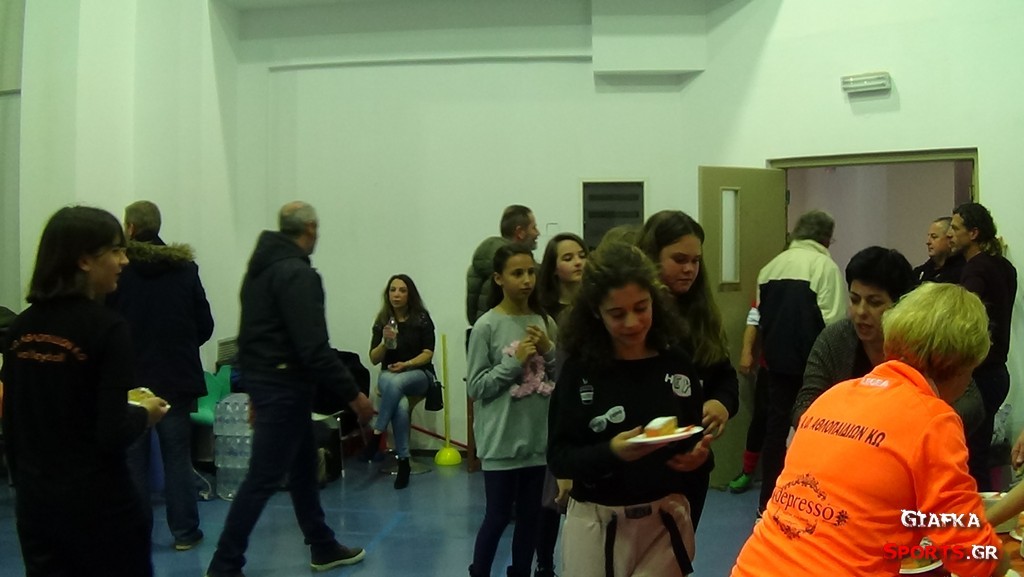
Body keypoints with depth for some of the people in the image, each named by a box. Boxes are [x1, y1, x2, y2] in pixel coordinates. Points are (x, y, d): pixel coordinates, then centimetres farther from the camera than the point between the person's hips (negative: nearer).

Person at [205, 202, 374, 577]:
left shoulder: (259, 268, 12)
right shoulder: (298, 274, -18)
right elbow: (313, 348, -24)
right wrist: (353, 394, -19)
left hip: (260, 377, 10)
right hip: (285, 384, -10)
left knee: (303, 466, 19)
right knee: (263, 479, -3)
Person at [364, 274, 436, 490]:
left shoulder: (422, 318, -2)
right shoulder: (382, 320, 3)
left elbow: (427, 354, -5)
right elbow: (373, 359, 2)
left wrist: (406, 364, -21)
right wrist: (385, 341, -17)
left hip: (419, 374, -1)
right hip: (389, 376, 1)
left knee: (396, 382, -39)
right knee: (400, 405, -34)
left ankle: (377, 434, -27)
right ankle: (403, 461, -28)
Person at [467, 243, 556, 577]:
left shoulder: (545, 322, 3)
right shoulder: (486, 326, -10)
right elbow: (475, 387, -10)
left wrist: (549, 352, -8)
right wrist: (515, 361, -17)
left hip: (538, 437, 4)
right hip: (502, 441, -4)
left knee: (530, 516, 14)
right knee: (498, 517, 5)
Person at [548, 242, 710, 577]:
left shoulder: (677, 361, -4)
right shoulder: (579, 369, -9)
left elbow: (696, 435, 7)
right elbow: (558, 457, -9)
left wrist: (699, 455, -14)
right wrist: (611, 451, -25)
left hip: (666, 518, 1)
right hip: (596, 523, -1)